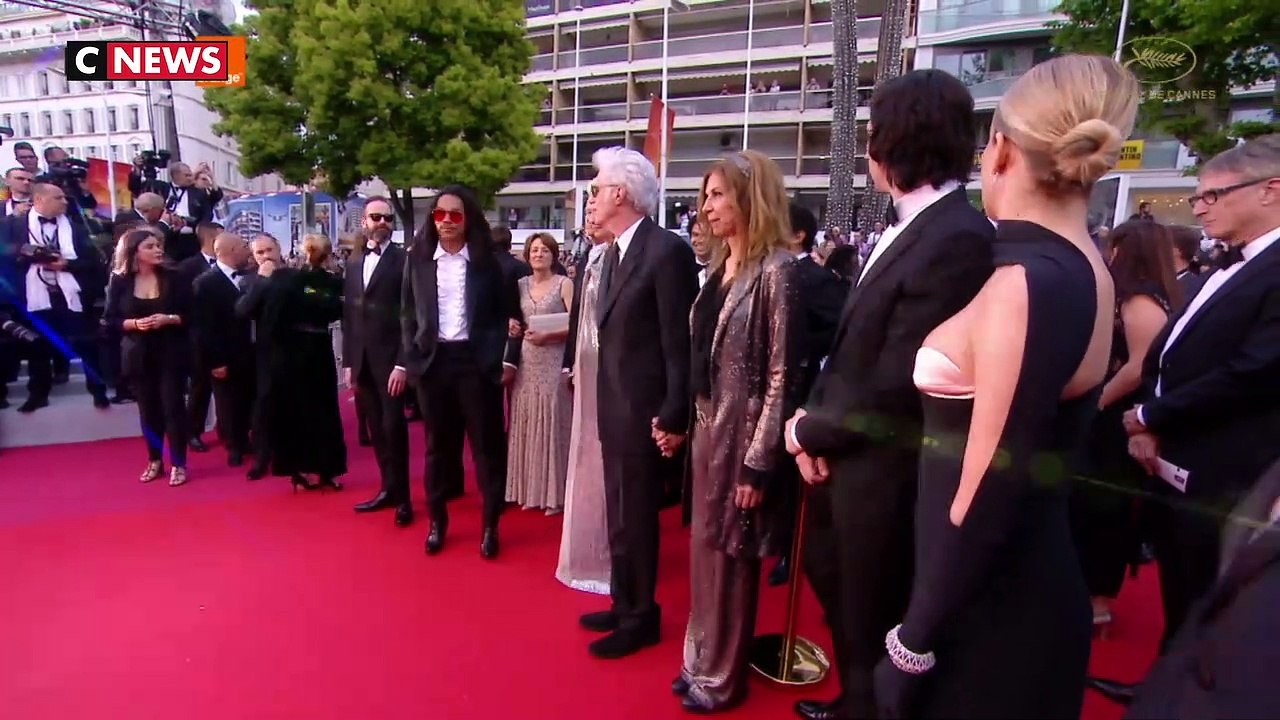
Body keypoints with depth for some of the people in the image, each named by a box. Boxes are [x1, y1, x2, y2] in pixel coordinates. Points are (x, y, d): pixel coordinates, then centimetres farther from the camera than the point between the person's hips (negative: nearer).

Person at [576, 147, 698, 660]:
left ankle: (640, 618, 25)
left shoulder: (667, 250, -17)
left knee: (634, 518, 6)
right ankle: (625, 605, 36)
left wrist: (673, 417, -17)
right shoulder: (615, 252, 11)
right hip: (614, 408, 9)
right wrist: (604, 402, 11)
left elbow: (679, 342, -18)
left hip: (643, 411, -9)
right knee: (621, 516, 19)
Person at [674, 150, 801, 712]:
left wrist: (758, 461, -17)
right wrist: (686, 422, 11)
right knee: (706, 548, 17)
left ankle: (723, 676, 30)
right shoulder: (720, 267, 10)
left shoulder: (776, 269, -14)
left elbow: (782, 374, -17)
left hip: (743, 434, -7)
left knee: (731, 554, 8)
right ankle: (702, 660, 36)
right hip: (709, 428, 7)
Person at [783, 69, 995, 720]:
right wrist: (815, 418, -5)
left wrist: (808, 429, -12)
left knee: (872, 625, 14)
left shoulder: (959, 240, -25)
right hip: (843, 455, 10)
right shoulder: (904, 228, 6)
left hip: (883, 472, -10)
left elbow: (894, 387, -25)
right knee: (832, 583, 29)